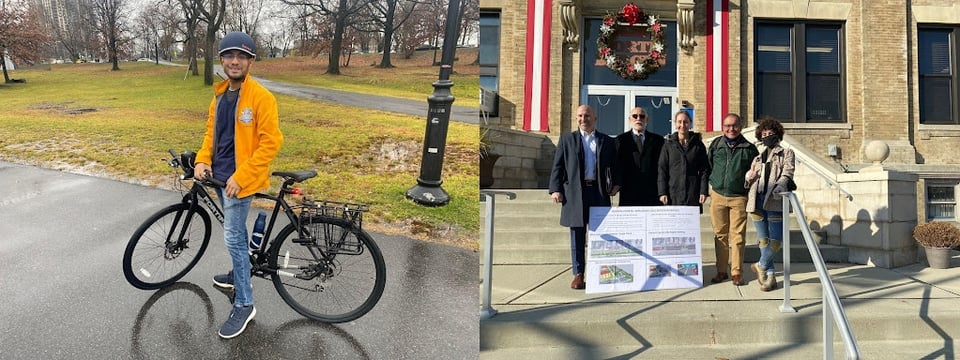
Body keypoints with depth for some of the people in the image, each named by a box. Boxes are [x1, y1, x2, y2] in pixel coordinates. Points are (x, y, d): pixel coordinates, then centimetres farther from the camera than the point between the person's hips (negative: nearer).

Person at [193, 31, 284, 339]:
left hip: (241, 180, -7)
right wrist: (202, 160, -1)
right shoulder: (220, 94, 7)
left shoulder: (260, 97, -16)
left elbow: (271, 142, -19)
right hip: (219, 175, 7)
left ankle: (244, 305, 3)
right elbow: (212, 131, 17)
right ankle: (239, 274, 44)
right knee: (235, 233, 23)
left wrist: (241, 176, -21)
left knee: (233, 238, -7)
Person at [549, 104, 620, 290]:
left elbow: (614, 166, 13)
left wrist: (616, 184, -3)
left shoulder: (607, 142, 12)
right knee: (577, 237, 2)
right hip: (574, 193, -1)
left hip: (599, 192, 1)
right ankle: (578, 275, 8)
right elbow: (557, 166, 5)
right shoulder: (566, 139, 10)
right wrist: (555, 189, -4)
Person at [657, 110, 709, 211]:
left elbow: (704, 170, 6)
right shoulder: (668, 144, 6)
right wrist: (662, 192, -4)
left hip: (693, 194, 1)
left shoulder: (698, 145, 8)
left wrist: (704, 191, -3)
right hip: (673, 193, 0)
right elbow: (662, 170, 3)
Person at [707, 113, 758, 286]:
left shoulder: (749, 148, 2)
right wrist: (708, 187, 11)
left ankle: (736, 272, 9)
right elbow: (707, 167, 16)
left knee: (738, 236, 0)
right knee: (720, 235, 7)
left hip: (739, 198, -2)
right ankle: (721, 271, 16)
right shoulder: (715, 145, 6)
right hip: (718, 196, 2)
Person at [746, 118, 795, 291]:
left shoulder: (786, 153, 13)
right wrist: (749, 177, -1)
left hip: (774, 201, -4)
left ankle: (761, 265, 11)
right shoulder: (758, 158, 24)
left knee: (776, 240, -11)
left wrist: (779, 185, -24)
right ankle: (770, 275, 10)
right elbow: (748, 181, 24)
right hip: (757, 201, 4)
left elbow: (788, 172, -4)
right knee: (763, 240, 3)